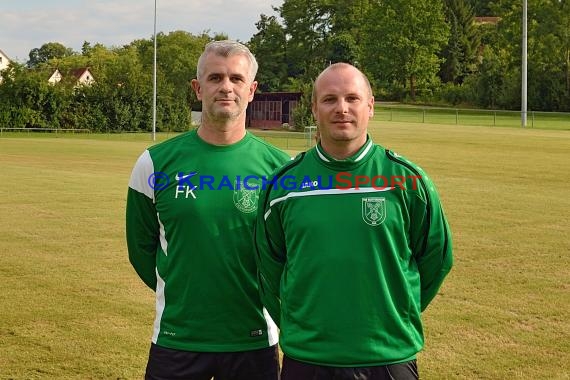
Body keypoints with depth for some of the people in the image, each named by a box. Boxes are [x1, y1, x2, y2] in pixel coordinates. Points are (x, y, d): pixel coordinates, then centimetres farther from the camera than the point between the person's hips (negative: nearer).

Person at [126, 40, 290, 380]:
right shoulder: (156, 163, -2)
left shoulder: (280, 166, -1)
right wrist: (183, 295, 9)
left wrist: (256, 297, 4)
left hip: (254, 342, 0)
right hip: (175, 338, 0)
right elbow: (142, 248, 8)